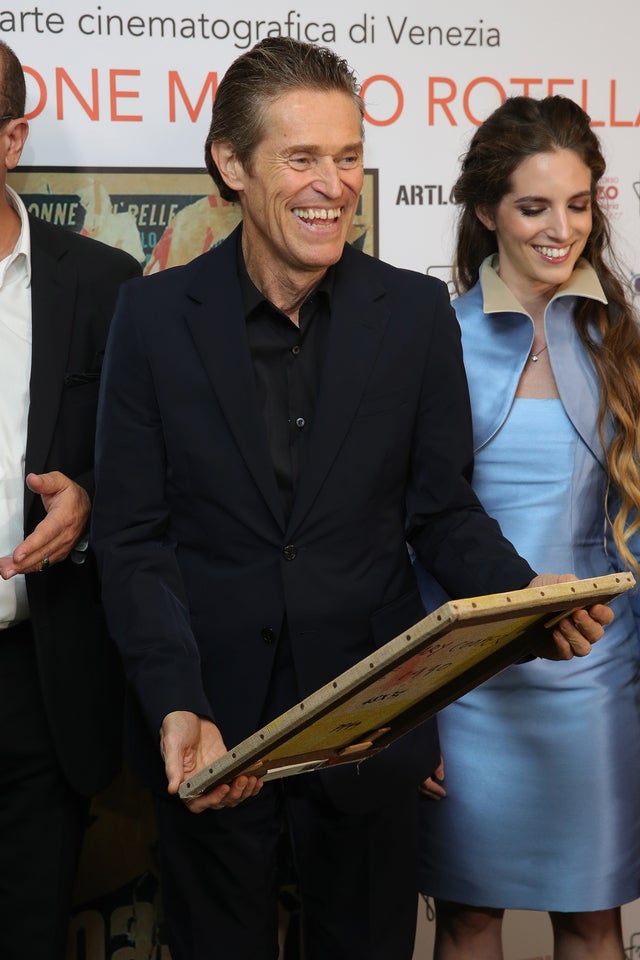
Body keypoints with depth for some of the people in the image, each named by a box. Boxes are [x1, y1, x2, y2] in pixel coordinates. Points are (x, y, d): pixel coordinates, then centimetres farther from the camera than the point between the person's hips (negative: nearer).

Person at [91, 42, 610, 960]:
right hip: (208, 725, 0)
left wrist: (532, 601, -18)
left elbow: (442, 508, 2)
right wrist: (176, 708, -19)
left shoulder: (417, 312, -2)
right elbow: (132, 536, -6)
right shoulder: (155, 314, -5)